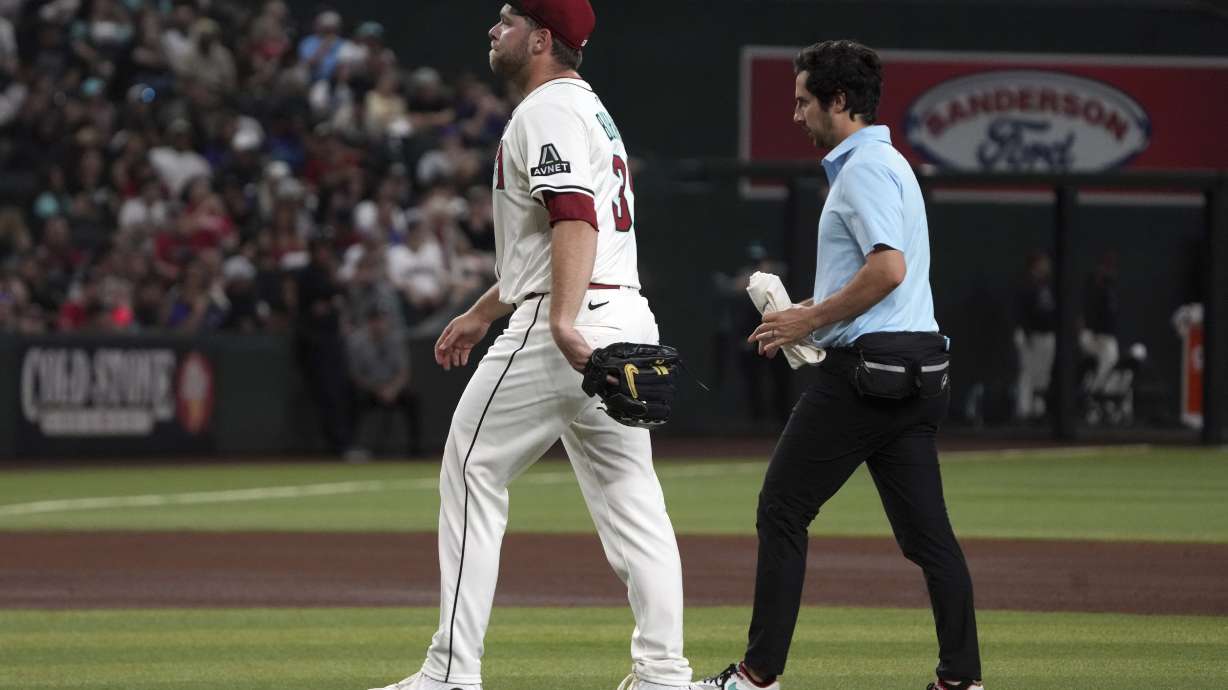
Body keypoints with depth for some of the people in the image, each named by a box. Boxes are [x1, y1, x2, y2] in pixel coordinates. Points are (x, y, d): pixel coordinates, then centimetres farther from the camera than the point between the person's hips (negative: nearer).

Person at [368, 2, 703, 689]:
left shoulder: (549, 111, -9)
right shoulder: (592, 110, 24)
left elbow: (575, 219, -25)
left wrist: (563, 322, -36)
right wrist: (481, 314, 35)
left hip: (569, 326, -10)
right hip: (628, 319, 10)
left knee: (473, 474, -3)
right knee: (629, 497, 7)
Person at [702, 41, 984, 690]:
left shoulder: (864, 168, -11)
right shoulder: (888, 164, 22)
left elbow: (888, 269, -23)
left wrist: (809, 321, -15)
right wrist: (809, 314, 17)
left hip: (865, 368, -10)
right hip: (920, 368, 10)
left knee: (783, 511, -3)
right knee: (926, 528, 5)